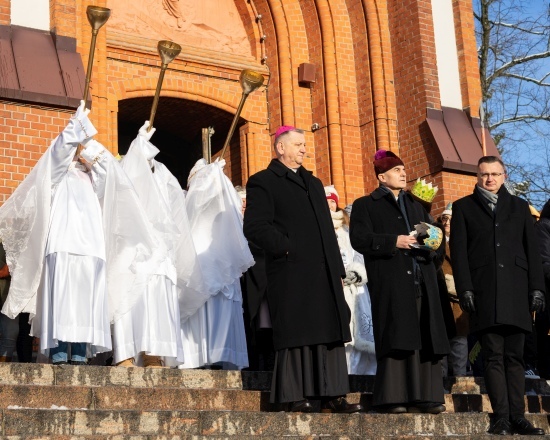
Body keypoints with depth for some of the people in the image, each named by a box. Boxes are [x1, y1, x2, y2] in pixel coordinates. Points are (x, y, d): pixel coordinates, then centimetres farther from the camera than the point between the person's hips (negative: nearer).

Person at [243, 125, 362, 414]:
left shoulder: (314, 184, 25)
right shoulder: (263, 182, 1)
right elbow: (255, 226, -11)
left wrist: (337, 268, 16)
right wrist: (286, 247, -15)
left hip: (324, 272, 7)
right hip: (291, 273, -7)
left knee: (330, 332, 4)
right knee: (295, 334, -5)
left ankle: (331, 395, 8)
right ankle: (295, 397, -1)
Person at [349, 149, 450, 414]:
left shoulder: (415, 205, 27)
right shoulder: (366, 205, 10)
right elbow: (359, 239, -4)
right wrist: (394, 242, -13)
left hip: (421, 280, 5)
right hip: (390, 281, -5)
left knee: (425, 338, -1)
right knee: (395, 338, -12)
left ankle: (424, 397, 0)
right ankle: (391, 397, -10)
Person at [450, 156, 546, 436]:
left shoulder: (519, 207, 18)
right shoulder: (464, 207, 12)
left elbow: (532, 250, 12)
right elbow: (458, 252, 4)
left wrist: (537, 287, 2)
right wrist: (465, 289, -6)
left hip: (516, 291, 2)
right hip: (484, 292, -2)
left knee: (514, 356, 3)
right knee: (493, 356, -6)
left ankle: (517, 416, 5)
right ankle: (501, 417, -7)